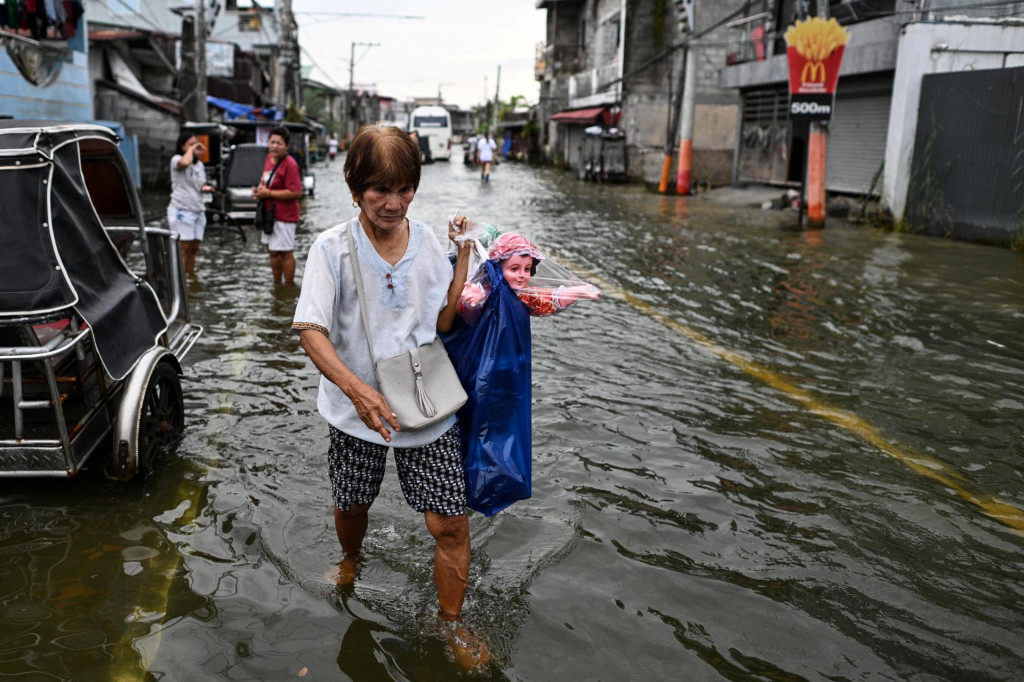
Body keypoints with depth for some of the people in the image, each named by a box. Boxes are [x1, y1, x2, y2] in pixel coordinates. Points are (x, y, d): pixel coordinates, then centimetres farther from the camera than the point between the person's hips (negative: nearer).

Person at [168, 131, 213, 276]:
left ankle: (191, 276, 14)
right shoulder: (176, 159, -5)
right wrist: (191, 149, -13)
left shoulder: (199, 164, 19)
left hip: (198, 209, 7)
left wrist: (205, 188, 3)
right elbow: (184, 163, -30)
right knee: (185, 246, -11)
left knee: (194, 248, 7)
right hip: (181, 209, -7)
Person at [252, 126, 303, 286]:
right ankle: (277, 285, 29)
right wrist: (259, 190, 4)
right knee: (273, 251, 17)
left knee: (285, 253, -2)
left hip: (284, 216, -9)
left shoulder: (290, 164, -18)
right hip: (269, 213, 9)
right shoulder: (269, 158, 9)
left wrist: (269, 193, -20)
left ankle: (289, 288, 8)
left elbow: (296, 192, -24)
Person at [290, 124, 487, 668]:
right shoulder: (333, 249, -11)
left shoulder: (427, 241, -3)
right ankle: (351, 560, 57)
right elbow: (311, 330, -17)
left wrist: (465, 256, -11)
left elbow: (443, 322, -2)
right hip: (358, 409, -1)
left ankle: (451, 624, 23)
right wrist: (358, 389, -32)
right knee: (352, 505, 21)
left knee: (450, 524, -1)